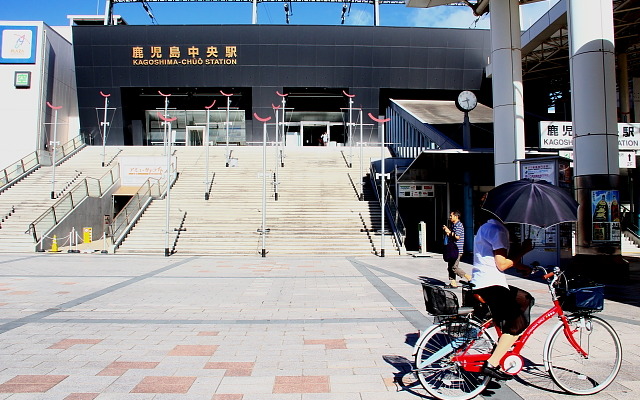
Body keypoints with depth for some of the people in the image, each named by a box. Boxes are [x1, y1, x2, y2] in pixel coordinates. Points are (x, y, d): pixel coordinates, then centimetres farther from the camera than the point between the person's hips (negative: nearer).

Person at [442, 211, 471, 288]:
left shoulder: (459, 225, -13)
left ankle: (469, 278, -1)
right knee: (450, 267, 9)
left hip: (457, 250, -10)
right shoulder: (454, 225, 20)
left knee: (454, 267, -11)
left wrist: (449, 232, -13)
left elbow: (457, 237, -23)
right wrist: (446, 230, 12)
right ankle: (453, 283, 13)